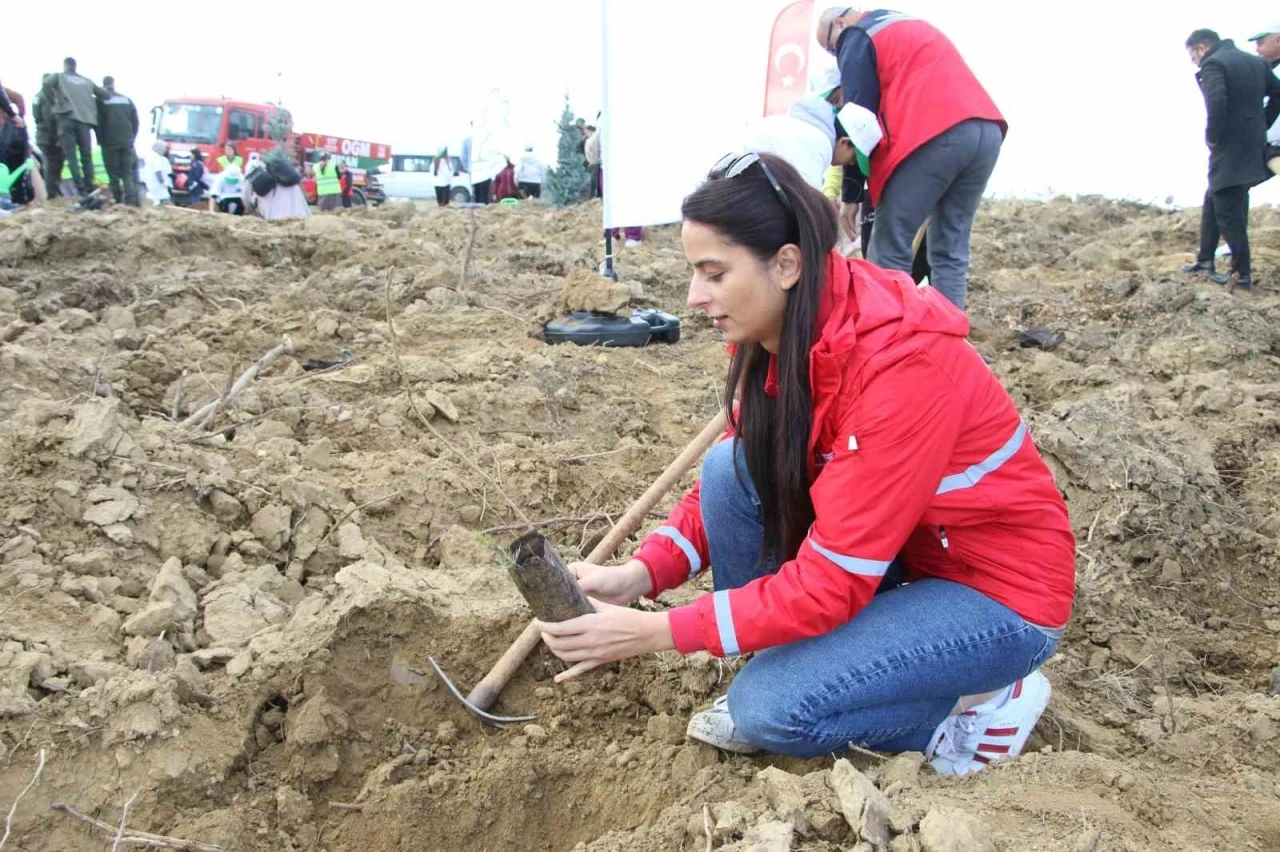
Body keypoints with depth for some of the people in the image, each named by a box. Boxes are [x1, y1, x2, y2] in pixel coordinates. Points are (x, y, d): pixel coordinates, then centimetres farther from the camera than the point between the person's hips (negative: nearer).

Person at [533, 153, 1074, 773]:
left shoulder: (900, 363, -32)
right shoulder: (778, 335, -7)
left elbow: (833, 580, -30)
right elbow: (729, 485, 0)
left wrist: (656, 633, -30)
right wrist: (637, 576, -16)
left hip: (1001, 596, -7)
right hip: (890, 554, 7)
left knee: (774, 709, -22)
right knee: (730, 468, -14)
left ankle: (981, 707, 2)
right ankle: (780, 665, 3)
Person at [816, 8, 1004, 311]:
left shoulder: (857, 38, 10)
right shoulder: (913, 25, 35)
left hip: (934, 135, -8)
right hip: (988, 130, 8)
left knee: (889, 250, -2)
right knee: (951, 252, 10)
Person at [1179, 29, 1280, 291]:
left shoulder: (1212, 65, -12)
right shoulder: (1255, 62, 15)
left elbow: (1217, 102, -27)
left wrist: (1213, 137, -14)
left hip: (1230, 151, -9)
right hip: (1254, 148, 9)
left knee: (1228, 213, -1)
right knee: (1212, 201, 22)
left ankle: (1242, 274, 3)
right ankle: (1205, 259, 28)